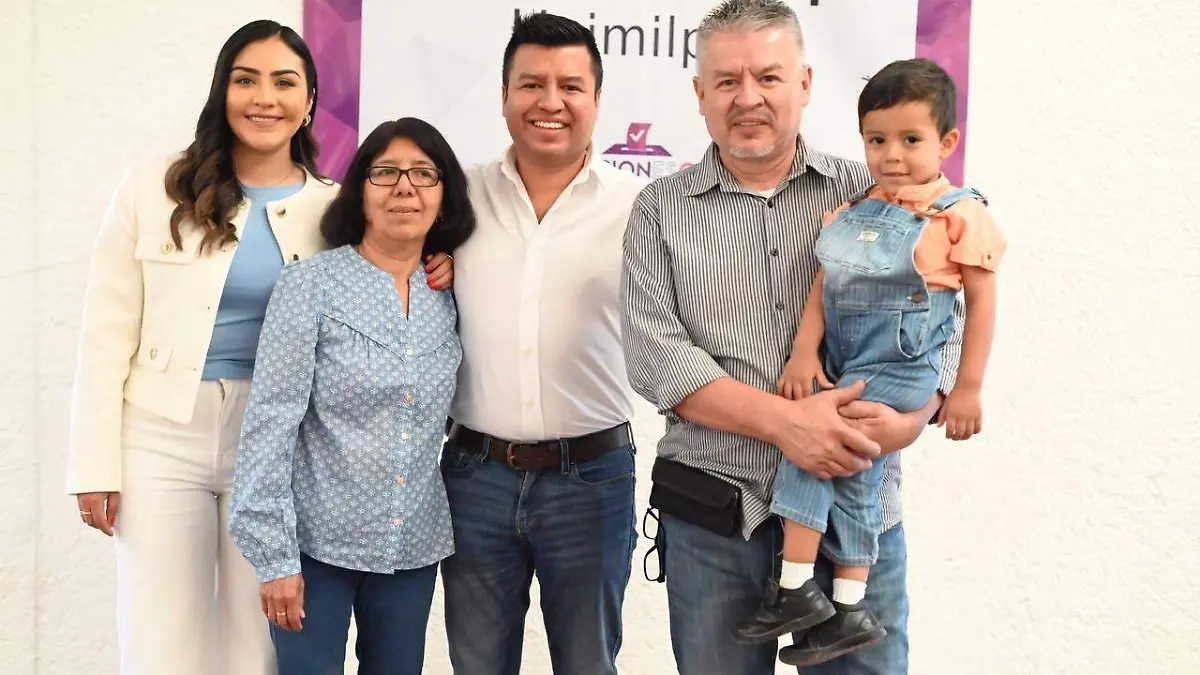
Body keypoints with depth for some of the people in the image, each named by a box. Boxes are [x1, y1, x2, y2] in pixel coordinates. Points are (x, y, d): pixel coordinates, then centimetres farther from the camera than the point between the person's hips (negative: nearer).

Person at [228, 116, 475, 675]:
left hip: (413, 547, 4)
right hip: (317, 542, -4)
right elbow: (271, 420, -12)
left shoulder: (450, 298, 4)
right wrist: (275, 555, -14)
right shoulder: (310, 284, -8)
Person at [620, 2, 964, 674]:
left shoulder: (870, 192, 4)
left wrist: (912, 416, -17)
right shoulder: (662, 210, 3)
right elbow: (655, 353, -8)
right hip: (711, 520, 0)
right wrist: (784, 420, -19)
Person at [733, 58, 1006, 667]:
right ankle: (849, 611, 20)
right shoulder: (852, 209, 8)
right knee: (848, 470, 9)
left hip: (896, 372, -6)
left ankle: (797, 590, -6)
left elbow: (982, 303, -5)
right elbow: (823, 285, 6)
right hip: (842, 368, 6)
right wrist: (804, 352, -7)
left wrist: (967, 389, -5)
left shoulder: (959, 216, -8)